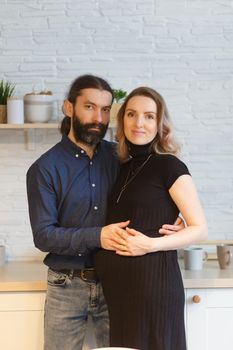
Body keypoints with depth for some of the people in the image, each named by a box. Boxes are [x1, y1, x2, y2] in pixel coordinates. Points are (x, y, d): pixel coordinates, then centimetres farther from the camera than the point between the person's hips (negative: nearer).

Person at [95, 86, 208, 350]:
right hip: (116, 285, 6)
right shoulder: (123, 168, 12)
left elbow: (200, 229, -8)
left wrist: (151, 244, -20)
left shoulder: (169, 166, -7)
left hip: (152, 281, -6)